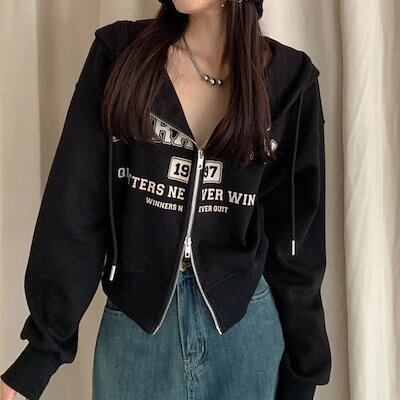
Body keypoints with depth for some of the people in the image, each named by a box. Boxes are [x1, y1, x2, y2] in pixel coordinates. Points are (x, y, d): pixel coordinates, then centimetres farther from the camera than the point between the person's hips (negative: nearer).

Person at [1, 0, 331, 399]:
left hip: (247, 325, 1)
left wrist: (303, 367, 4)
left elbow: (294, 234, 0)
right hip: (132, 324, 0)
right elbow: (75, 206, -6)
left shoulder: (288, 78, -3)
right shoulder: (119, 52, -4)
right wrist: (42, 345, -7)